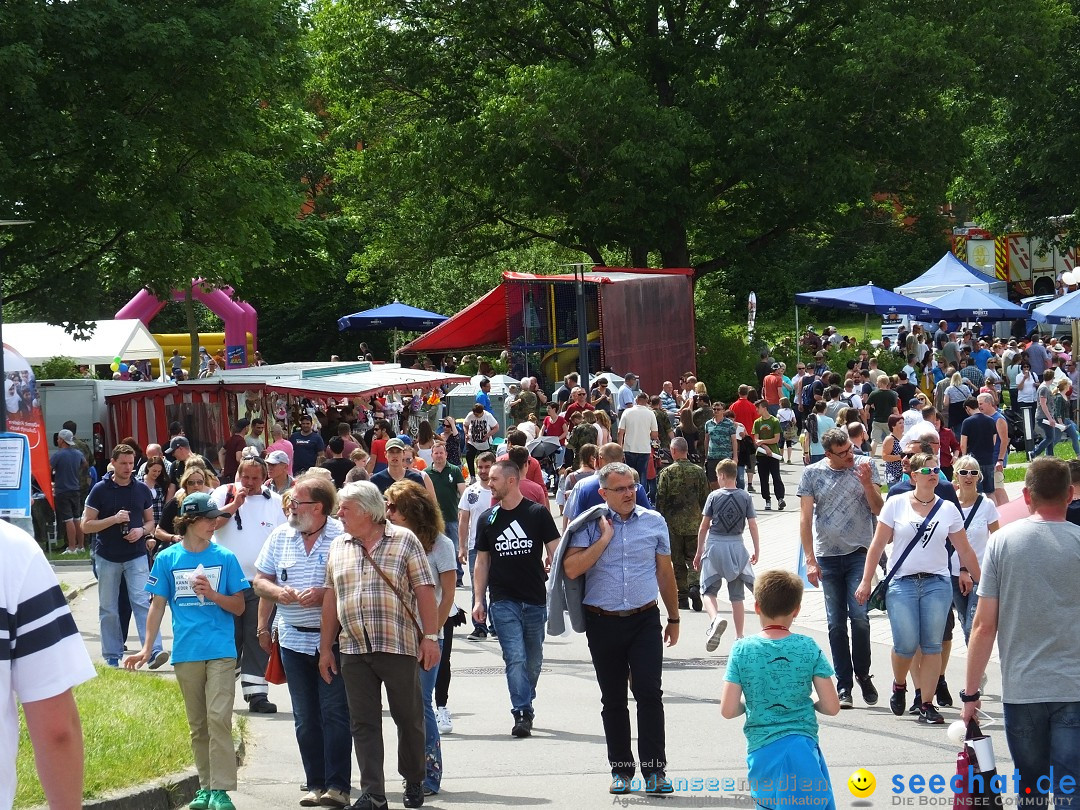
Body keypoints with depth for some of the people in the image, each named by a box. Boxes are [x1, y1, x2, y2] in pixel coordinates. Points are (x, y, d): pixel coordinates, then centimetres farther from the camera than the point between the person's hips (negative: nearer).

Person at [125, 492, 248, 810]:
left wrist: (213, 595, -12)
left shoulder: (225, 558, 3)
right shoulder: (167, 559, 4)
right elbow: (158, 606, 8)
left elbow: (239, 606, 5)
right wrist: (147, 648, 2)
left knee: (219, 718, -12)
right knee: (197, 725, 9)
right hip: (186, 652, 2)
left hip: (221, 651, -2)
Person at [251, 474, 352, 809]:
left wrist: (325, 594, -18)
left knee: (335, 713, -6)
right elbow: (260, 581, 16)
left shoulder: (342, 535, -7)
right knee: (305, 719, 8)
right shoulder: (280, 536, 9)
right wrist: (278, 592, -4)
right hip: (294, 640, 5)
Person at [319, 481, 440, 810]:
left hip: (399, 646, -4)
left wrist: (430, 637, -9)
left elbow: (424, 590, -3)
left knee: (409, 718, 6)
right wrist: (326, 648, 13)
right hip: (354, 648, 4)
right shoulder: (338, 548, 12)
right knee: (363, 723, 0)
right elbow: (331, 597, 15)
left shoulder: (403, 540, 0)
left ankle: (414, 782, 23)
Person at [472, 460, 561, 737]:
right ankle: (522, 714, -15)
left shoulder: (538, 514, -1)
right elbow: (482, 561, 13)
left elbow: (555, 553, 0)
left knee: (533, 662, 8)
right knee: (515, 658, -12)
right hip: (503, 602, 0)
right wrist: (478, 600, 6)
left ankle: (524, 707, 26)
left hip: (535, 600, 0)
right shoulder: (487, 519, 7)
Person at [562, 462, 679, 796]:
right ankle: (621, 769, 17)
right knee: (613, 699, 7)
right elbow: (572, 569, -14)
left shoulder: (653, 522, 6)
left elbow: (665, 572, 13)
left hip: (645, 620, 0)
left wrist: (673, 618, 16)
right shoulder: (590, 526, 0)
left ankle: (654, 769, -4)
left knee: (649, 693, -9)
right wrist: (605, 537, -13)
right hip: (603, 623, 0)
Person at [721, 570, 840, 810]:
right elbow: (832, 707, -1)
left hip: (761, 750, 1)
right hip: (802, 746, -1)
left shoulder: (742, 650, -2)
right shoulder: (809, 648, -1)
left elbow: (727, 711, -3)